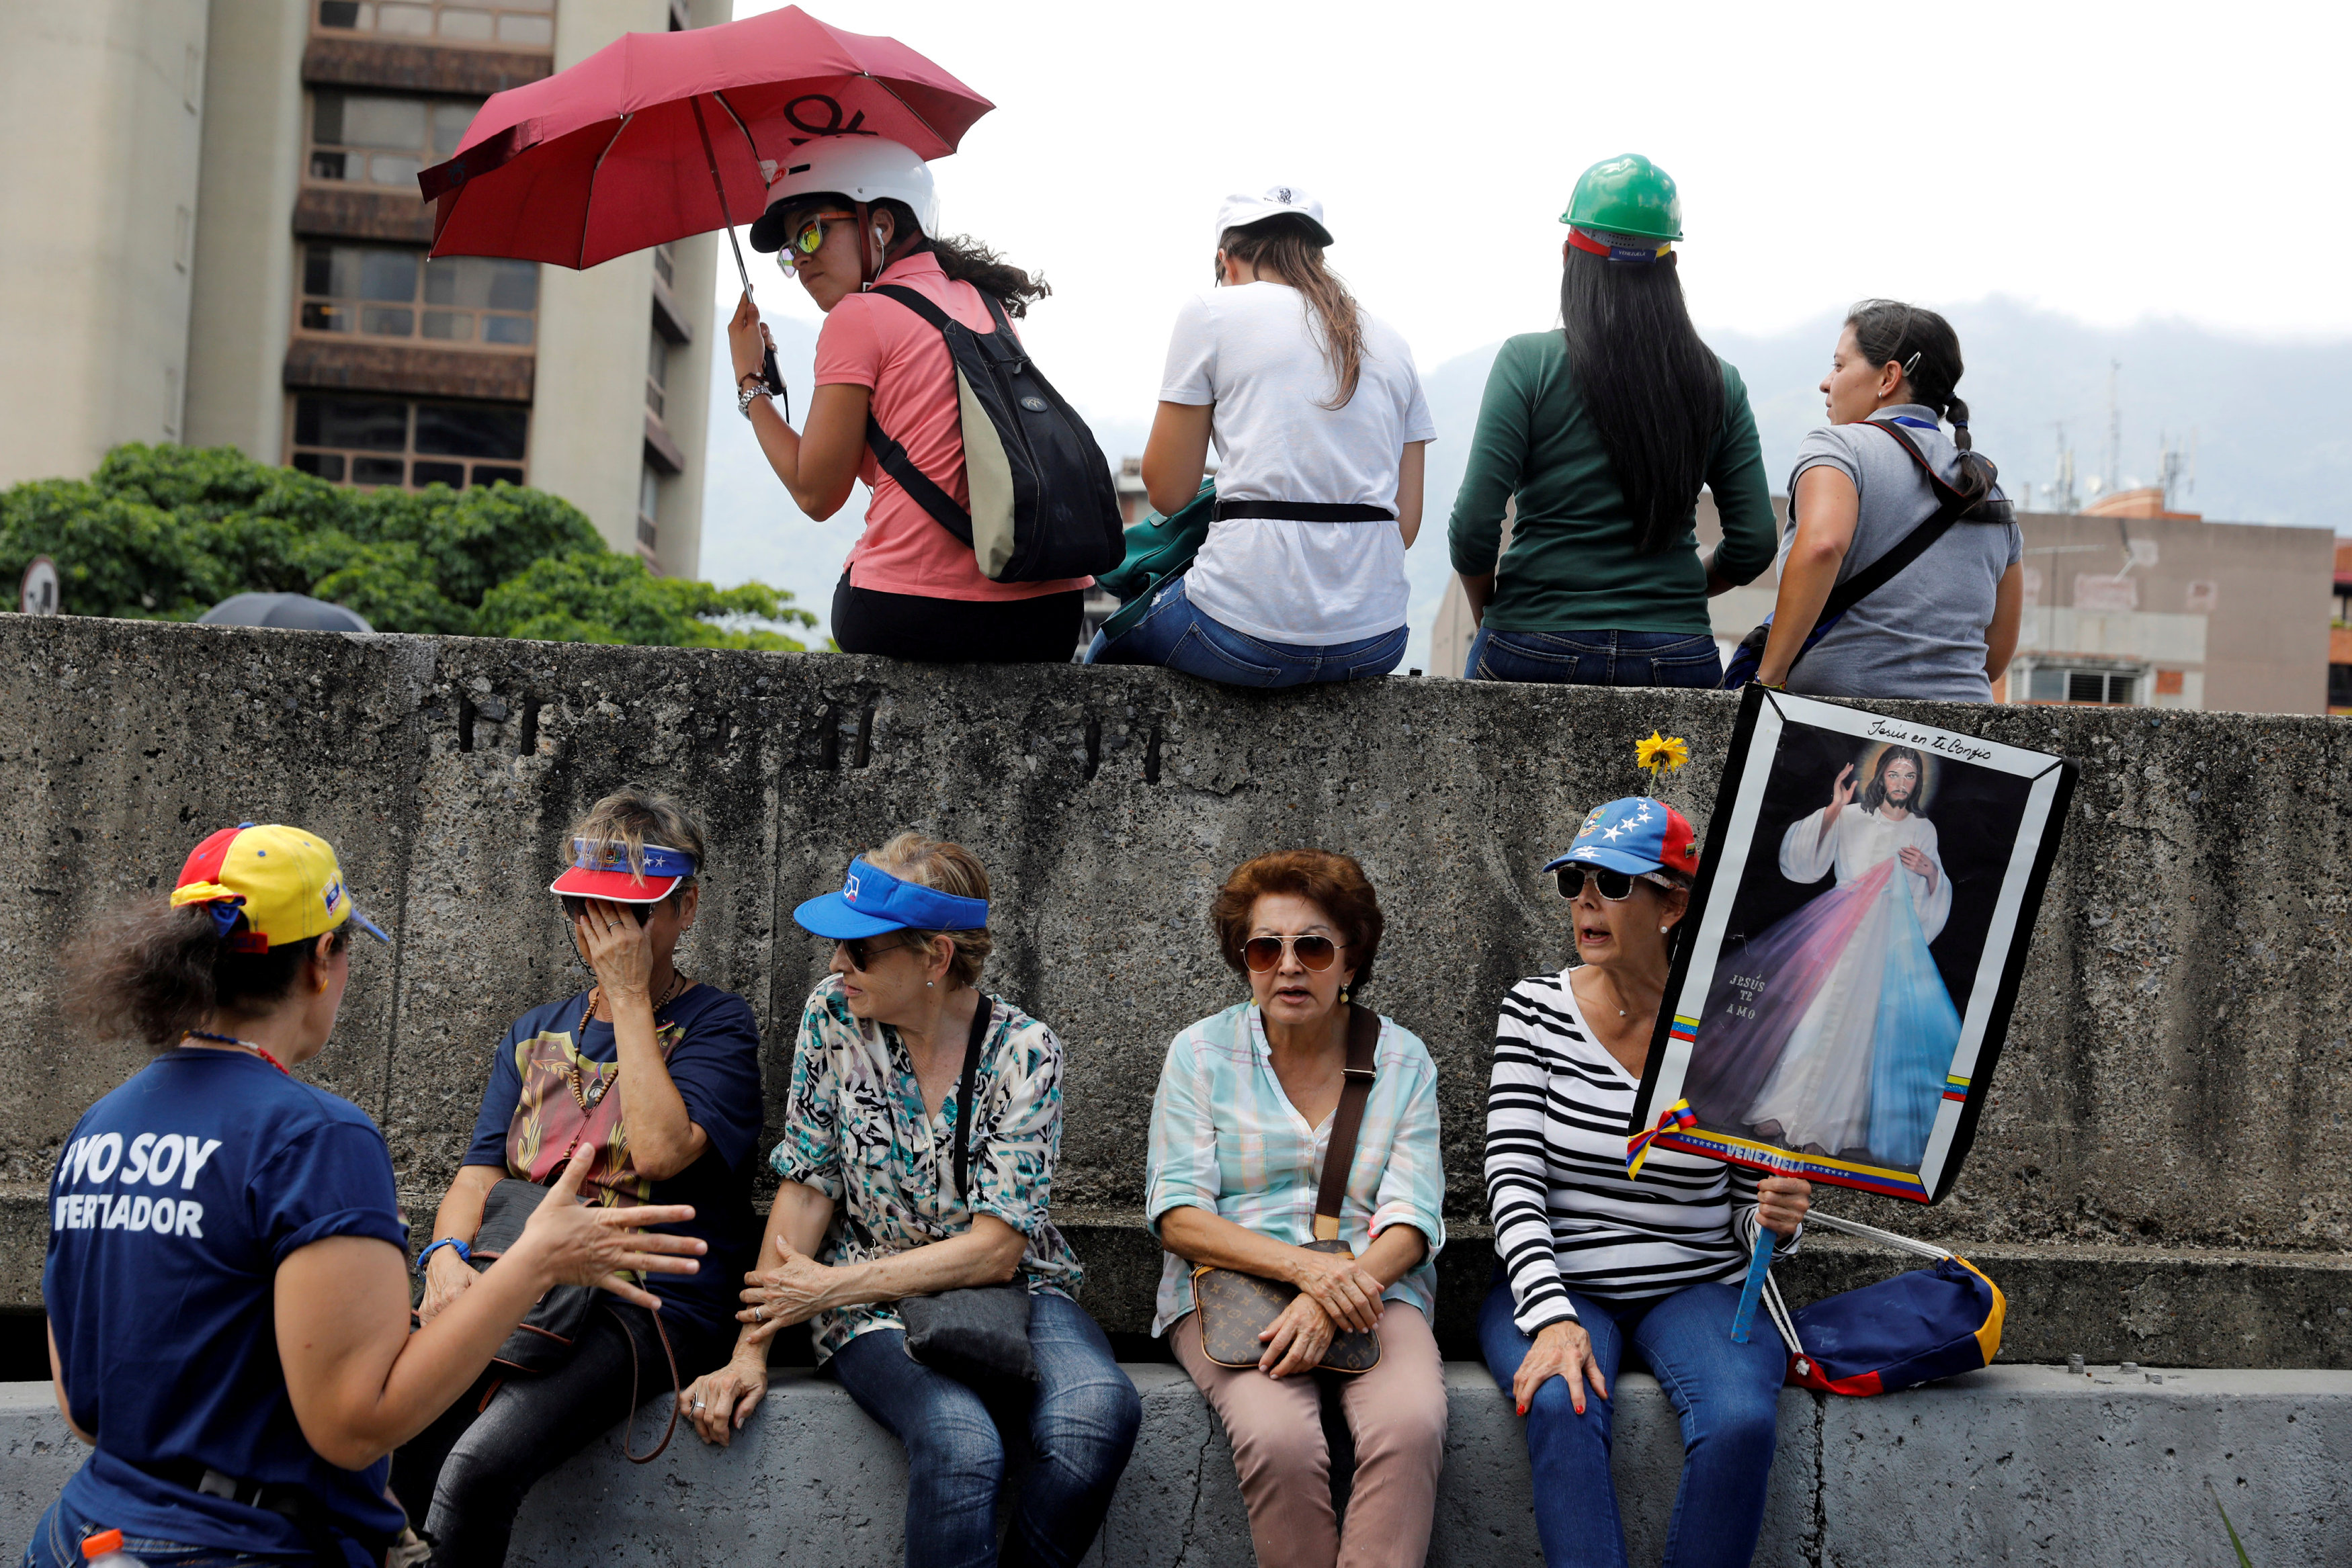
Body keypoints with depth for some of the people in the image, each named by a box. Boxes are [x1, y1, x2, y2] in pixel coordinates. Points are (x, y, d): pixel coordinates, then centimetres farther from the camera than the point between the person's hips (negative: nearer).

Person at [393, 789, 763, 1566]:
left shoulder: (716, 1023, 3)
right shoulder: (536, 1032, 21)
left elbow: (659, 1150, -15)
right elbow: (480, 1173, 13)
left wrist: (630, 995, -7)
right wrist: (447, 1258, -10)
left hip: (652, 1305, -5)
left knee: (480, 1465, -30)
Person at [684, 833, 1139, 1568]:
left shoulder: (1024, 1052, -9)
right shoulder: (834, 1016, -3)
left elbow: (997, 1249, -12)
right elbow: (807, 1187, -1)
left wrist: (831, 1287, -13)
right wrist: (750, 1349, -8)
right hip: (878, 1313, 0)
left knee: (1098, 1411, -33)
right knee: (960, 1444, -35)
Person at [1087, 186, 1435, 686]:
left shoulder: (1211, 311, 2)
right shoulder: (1390, 340, 16)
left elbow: (1167, 492, 4)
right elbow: (1406, 522, 12)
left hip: (1250, 640, -5)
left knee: (1110, 650, 26)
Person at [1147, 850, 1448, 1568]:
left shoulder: (1403, 1060, 7)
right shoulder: (1201, 1053, 4)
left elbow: (1410, 1221, 0)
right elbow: (1177, 1216, -3)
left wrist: (1332, 1299, -20)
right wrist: (1303, 1264, -19)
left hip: (1372, 1291, 1)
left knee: (1410, 1425, -31)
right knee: (1281, 1440, -32)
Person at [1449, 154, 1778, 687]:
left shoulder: (1530, 361, -4)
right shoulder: (1719, 382, 5)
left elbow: (1473, 527, -8)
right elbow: (1754, 544, 6)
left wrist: (1487, 610, 11)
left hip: (1536, 651, -2)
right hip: (1678, 658, 2)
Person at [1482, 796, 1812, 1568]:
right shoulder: (1535, 1010, 0)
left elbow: (1750, 1215, 6)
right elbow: (1513, 1179, -8)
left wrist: (1776, 1221, -20)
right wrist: (1551, 1316, -23)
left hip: (1696, 1288, 0)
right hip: (1554, 1283, 0)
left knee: (1740, 1419, -30)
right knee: (1562, 1408, -32)